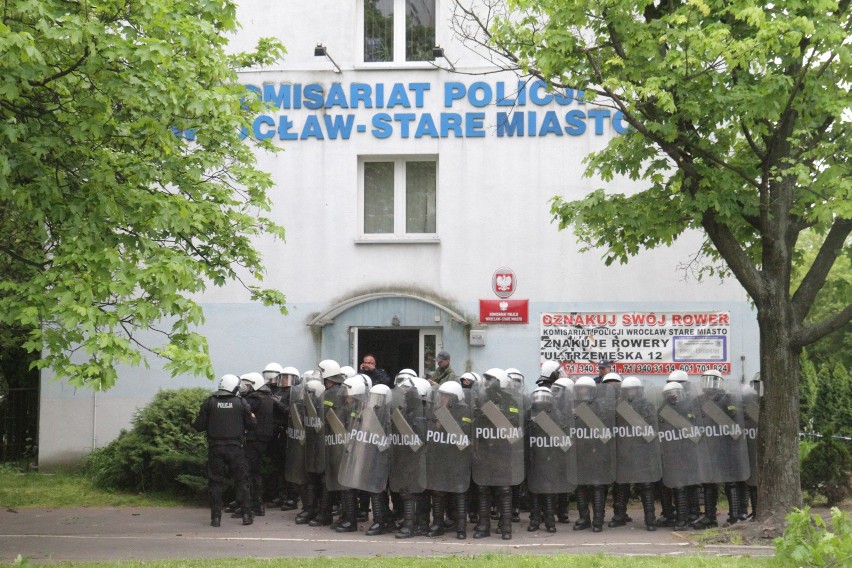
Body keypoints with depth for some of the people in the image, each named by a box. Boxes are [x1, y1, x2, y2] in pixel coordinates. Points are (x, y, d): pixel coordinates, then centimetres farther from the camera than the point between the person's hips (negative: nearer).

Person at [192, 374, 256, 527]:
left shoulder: (209, 402, -3)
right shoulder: (241, 403, -1)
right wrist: (253, 418, 24)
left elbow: (199, 426, -3)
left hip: (215, 447, 0)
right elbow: (251, 425, 3)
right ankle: (246, 515, 8)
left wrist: (193, 424, 19)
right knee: (241, 481, 9)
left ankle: (216, 517, 4)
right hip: (235, 447, 0)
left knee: (215, 482, 6)